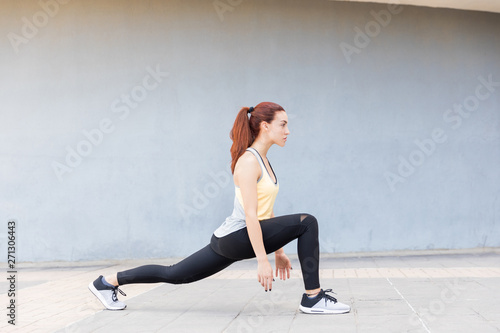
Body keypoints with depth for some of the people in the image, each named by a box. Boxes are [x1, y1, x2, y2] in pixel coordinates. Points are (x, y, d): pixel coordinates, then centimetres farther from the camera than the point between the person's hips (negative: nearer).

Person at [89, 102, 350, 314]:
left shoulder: (262, 161, 16)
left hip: (229, 241, 10)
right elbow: (250, 214, -21)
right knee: (307, 222, -17)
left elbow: (266, 211, 20)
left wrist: (278, 251, 20)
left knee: (173, 275, 15)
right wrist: (262, 260, -24)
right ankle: (313, 298, -12)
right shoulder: (248, 161, -15)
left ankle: (108, 282, 23)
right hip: (236, 237, -10)